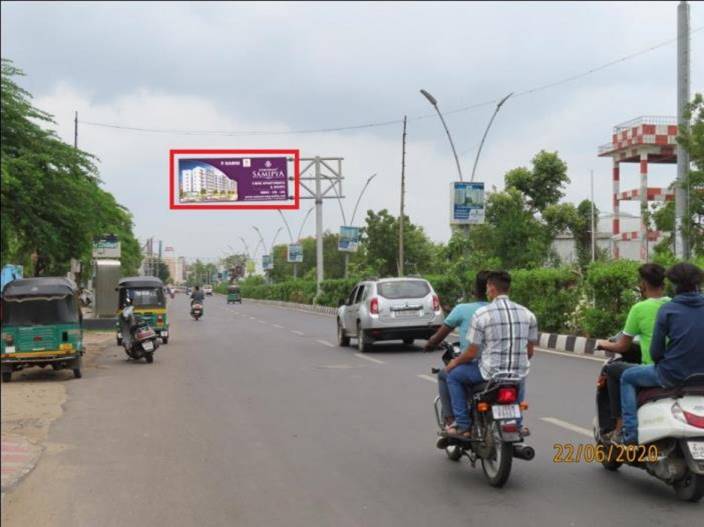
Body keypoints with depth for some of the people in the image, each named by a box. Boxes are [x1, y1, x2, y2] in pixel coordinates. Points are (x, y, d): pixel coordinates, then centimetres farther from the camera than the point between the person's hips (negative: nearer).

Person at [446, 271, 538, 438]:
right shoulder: (527, 314, 3)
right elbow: (530, 352, 10)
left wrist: (455, 362, 11)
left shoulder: (481, 314, -11)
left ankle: (463, 425, 9)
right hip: (519, 373, 5)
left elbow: (471, 353, -9)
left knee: (453, 375, 18)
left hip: (490, 373, -5)